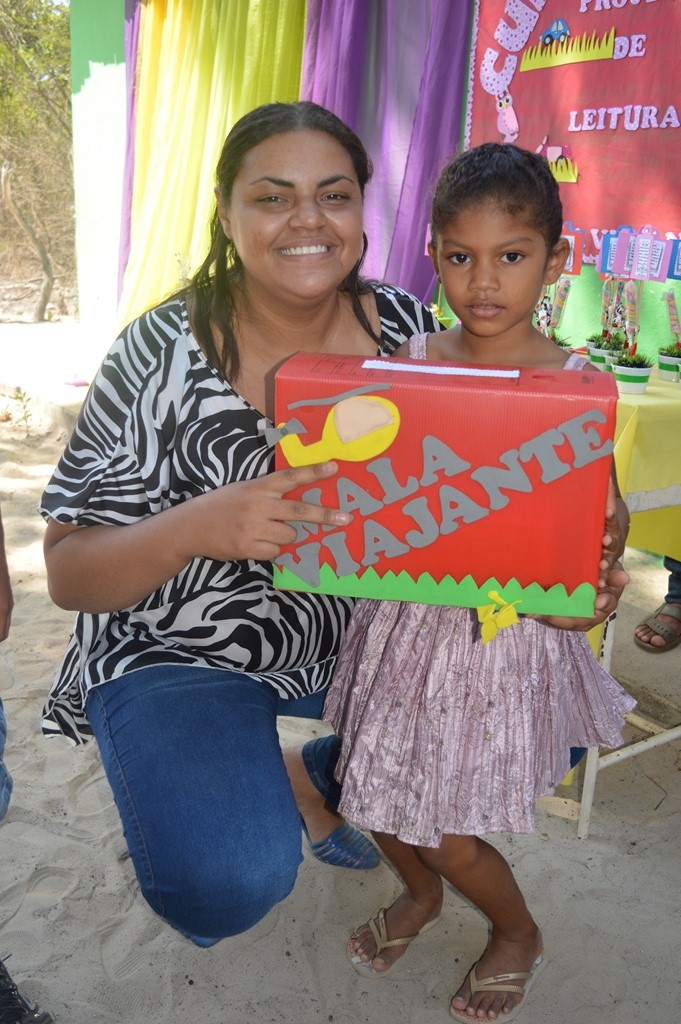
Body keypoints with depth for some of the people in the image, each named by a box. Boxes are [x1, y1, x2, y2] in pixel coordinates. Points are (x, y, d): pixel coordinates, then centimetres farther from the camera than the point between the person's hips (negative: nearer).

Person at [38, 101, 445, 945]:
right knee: (228, 891, -26)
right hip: (182, 648, -4)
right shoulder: (163, 354, -18)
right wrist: (197, 527, -36)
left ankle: (317, 775, 24)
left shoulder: (408, 329, -8)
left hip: (362, 631, 5)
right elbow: (68, 574, -16)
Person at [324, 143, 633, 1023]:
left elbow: (605, 515, -6)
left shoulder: (574, 383, -10)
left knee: (452, 837, 6)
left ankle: (517, 935, 42)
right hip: (404, 616, 4)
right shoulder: (410, 360, -2)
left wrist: (594, 580, -25)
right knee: (373, 793, 17)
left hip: (510, 628, -3)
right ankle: (420, 894, 52)